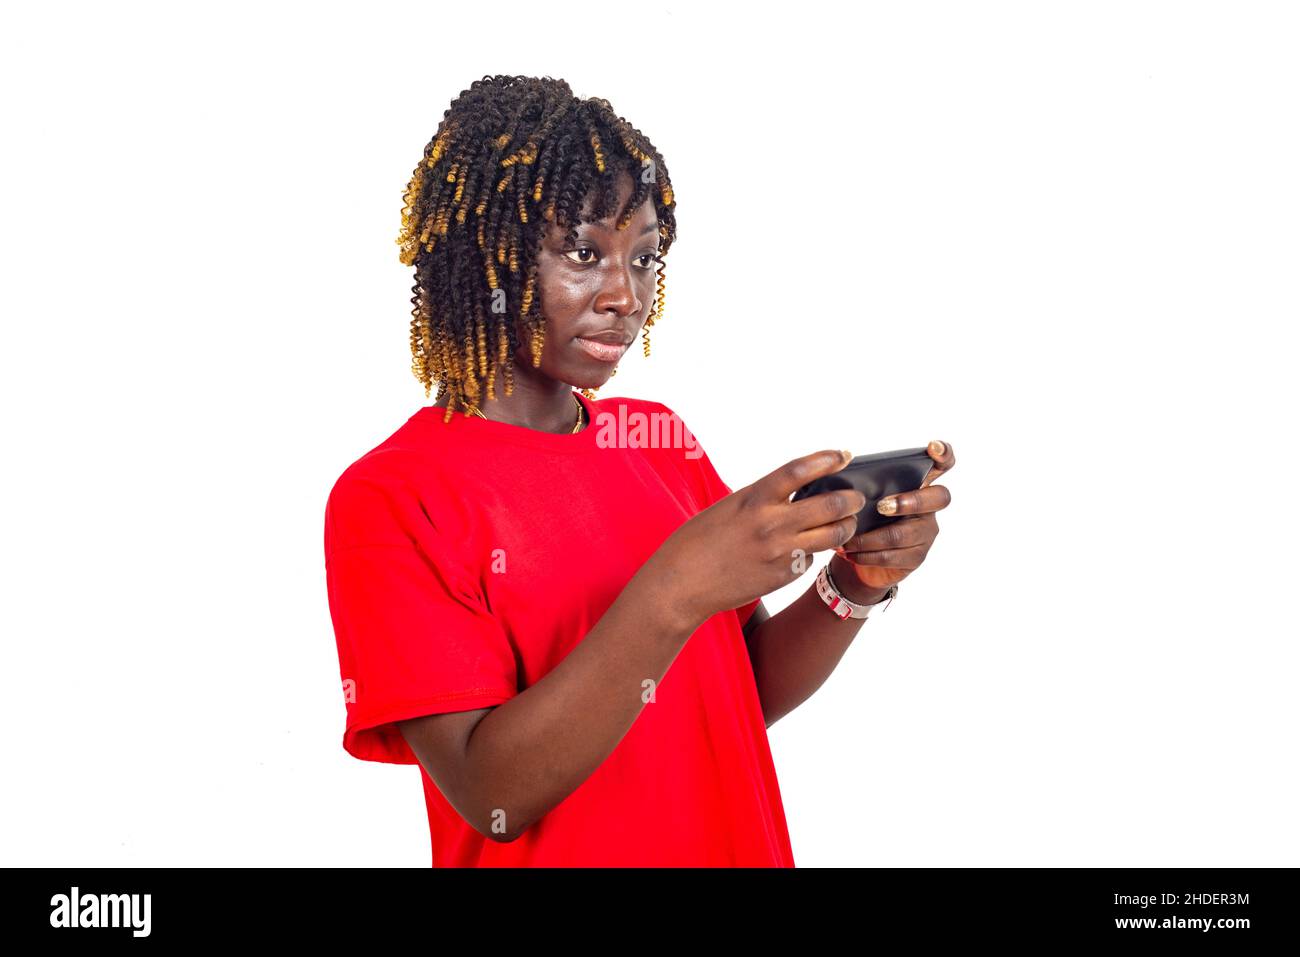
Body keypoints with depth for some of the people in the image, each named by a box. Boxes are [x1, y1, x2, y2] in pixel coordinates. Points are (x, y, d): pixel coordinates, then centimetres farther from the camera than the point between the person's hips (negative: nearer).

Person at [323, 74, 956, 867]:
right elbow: (492, 795, -23)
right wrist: (675, 593, -33)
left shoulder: (664, 437, -1)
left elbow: (753, 689, 1)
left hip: (739, 842, 5)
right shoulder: (387, 499, -16)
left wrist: (857, 584, -17)